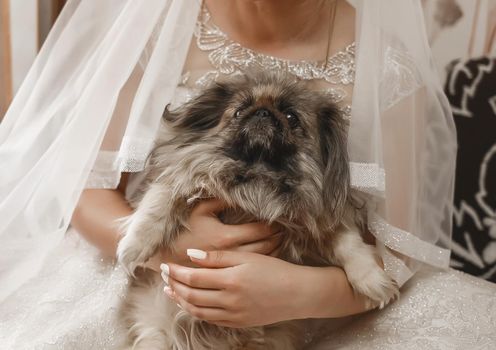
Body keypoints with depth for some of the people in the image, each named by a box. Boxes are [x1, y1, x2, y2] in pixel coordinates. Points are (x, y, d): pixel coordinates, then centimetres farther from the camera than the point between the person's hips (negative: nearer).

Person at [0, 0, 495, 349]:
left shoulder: (388, 67, -12)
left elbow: (395, 251, -11)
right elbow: (80, 184, -6)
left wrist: (300, 292, -32)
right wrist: (165, 247, -26)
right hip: (141, 290, 0)